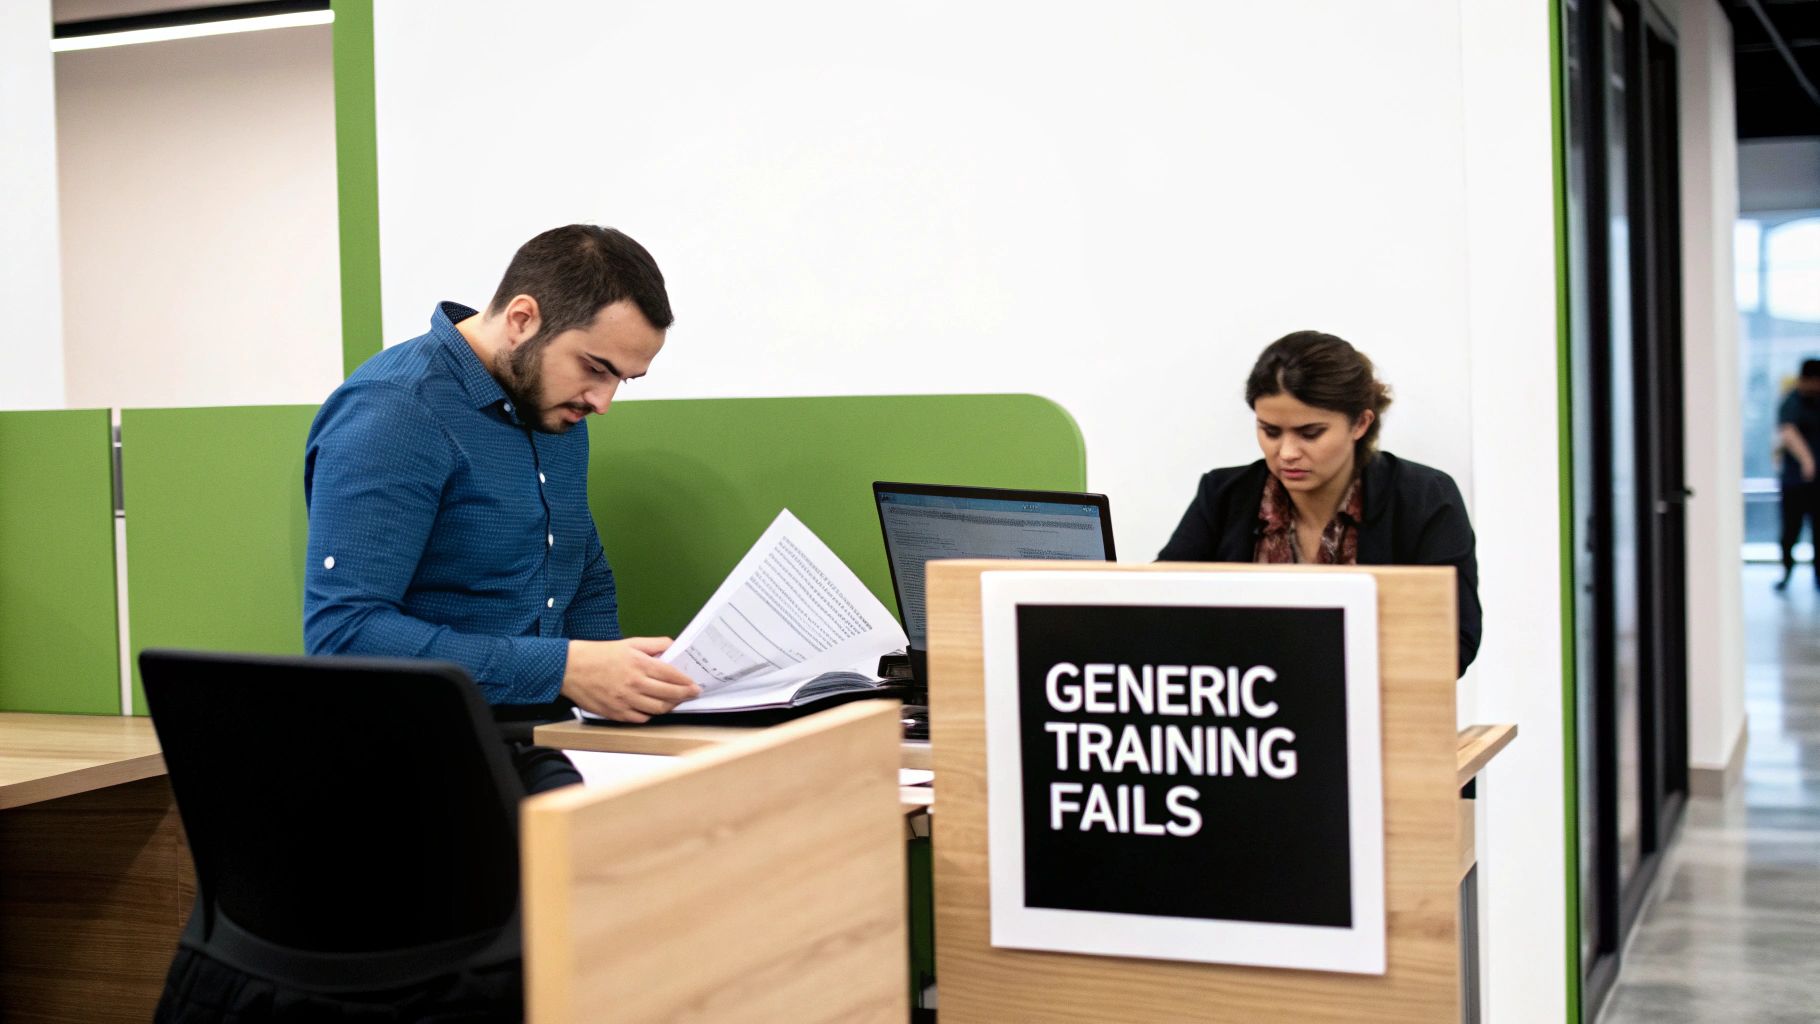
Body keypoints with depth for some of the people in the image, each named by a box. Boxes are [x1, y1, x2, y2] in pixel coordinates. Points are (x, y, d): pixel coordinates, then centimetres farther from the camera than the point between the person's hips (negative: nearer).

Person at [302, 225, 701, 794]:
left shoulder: (560, 417, 12)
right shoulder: (393, 411, -14)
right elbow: (343, 632, -22)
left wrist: (610, 673, 3)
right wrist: (563, 668, -26)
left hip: (547, 742, 8)